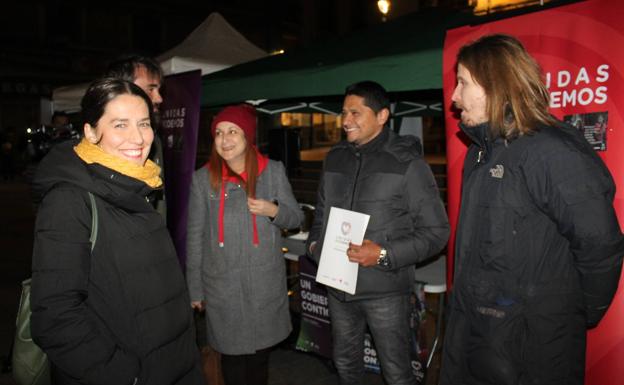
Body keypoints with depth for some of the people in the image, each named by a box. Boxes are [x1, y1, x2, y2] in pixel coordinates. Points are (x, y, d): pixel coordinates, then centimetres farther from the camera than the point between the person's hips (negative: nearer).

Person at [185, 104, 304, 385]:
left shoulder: (274, 171, -4)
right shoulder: (203, 178, -6)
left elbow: (296, 218, 4)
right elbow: (195, 236, -1)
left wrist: (273, 210, -18)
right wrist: (195, 289, 3)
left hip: (266, 283, 1)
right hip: (222, 286, -1)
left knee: (261, 354, 16)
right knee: (233, 355, 10)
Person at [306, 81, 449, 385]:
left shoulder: (407, 163, -10)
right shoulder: (335, 158, 7)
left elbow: (436, 231, -11)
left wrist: (385, 255, -21)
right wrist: (314, 242, 4)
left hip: (384, 290, -5)